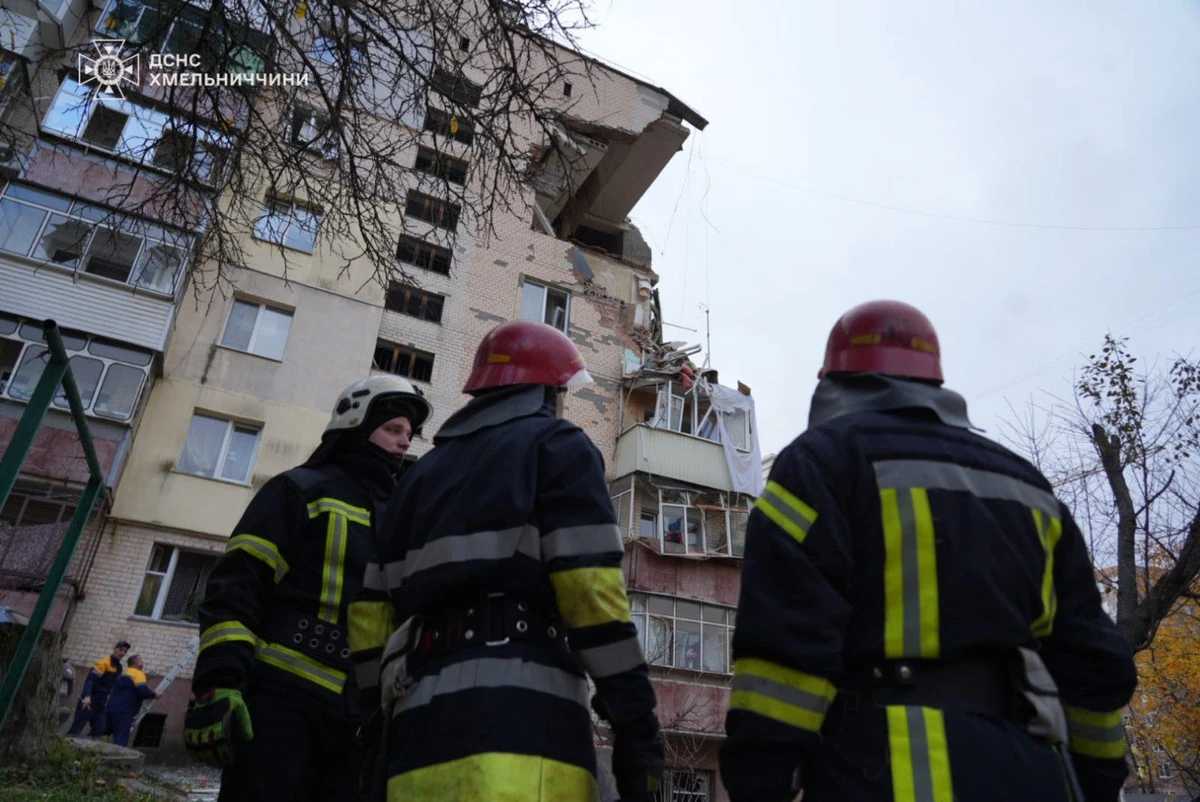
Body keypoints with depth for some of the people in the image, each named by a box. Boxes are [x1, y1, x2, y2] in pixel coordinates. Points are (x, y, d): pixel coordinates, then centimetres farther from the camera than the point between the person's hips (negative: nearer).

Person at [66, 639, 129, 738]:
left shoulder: (118, 667, 12)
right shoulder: (104, 662, -14)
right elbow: (90, 679, -23)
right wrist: (87, 696, -36)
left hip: (101, 703, 8)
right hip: (89, 700, -8)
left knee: (100, 729, 0)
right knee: (76, 728, -6)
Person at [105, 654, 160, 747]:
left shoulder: (125, 673, 21)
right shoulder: (138, 674, -8)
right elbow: (143, 691, -19)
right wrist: (154, 694, -3)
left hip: (113, 708, 9)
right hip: (124, 711, -9)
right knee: (121, 739, -9)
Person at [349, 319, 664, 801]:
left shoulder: (425, 472, 25)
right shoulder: (557, 447, 7)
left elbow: (372, 614, 18)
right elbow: (591, 588, -8)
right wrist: (636, 724, -6)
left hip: (419, 727, 7)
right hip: (517, 719, -6)